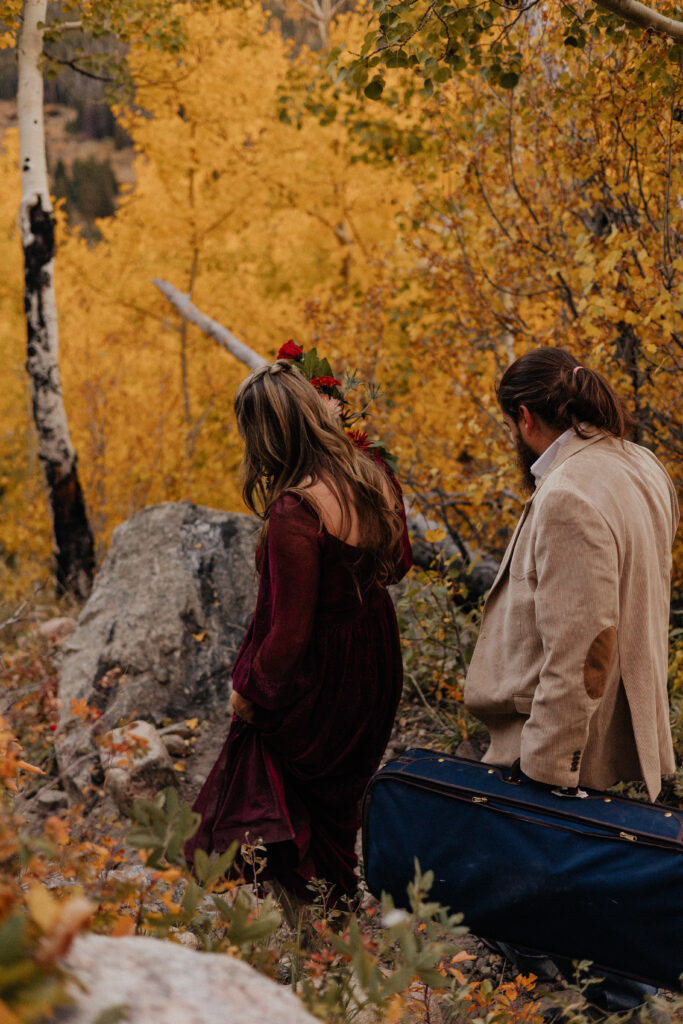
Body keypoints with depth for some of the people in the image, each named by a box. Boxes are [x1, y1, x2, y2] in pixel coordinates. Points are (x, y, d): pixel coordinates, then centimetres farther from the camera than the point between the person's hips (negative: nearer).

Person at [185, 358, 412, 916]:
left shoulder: (295, 513, -30)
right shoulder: (378, 481, -8)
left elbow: (290, 634, -25)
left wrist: (249, 691, -8)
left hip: (313, 682, -8)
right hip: (374, 676, 8)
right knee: (336, 798, 27)